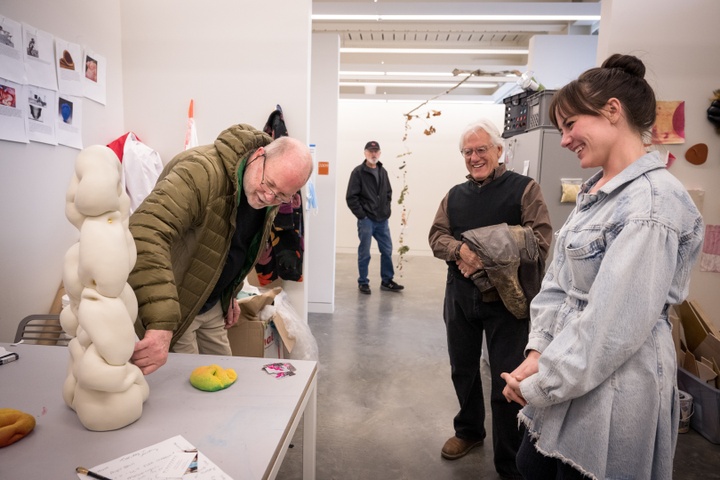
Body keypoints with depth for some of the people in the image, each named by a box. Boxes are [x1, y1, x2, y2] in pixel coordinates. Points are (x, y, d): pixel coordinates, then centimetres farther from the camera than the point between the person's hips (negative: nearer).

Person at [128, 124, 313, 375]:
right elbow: (146, 234, -44)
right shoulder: (202, 171, -31)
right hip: (171, 306, -7)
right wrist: (161, 326, -52)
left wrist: (230, 295, 14)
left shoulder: (268, 196, -4)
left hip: (211, 304, 7)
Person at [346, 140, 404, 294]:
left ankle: (387, 281, 24)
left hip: (382, 220, 6)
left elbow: (389, 192, 21)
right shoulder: (358, 172, -7)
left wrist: (386, 209, 9)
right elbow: (351, 197, -11)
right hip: (366, 220, -6)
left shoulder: (383, 171, 11)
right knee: (364, 254, 3)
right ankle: (363, 282, 17)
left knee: (387, 251, 10)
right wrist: (361, 215, -12)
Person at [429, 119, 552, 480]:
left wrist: (488, 259, -22)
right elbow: (437, 236, 4)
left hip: (506, 297, -5)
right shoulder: (455, 194, 11)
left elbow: (539, 239, -13)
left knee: (507, 380, 3)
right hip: (460, 295, 5)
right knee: (463, 368, 19)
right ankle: (469, 430, 43)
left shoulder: (524, 188, -5)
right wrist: (461, 250, -18)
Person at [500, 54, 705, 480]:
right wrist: (538, 354, -2)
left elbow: (613, 324, -24)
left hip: (613, 384, -8)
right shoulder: (596, 192, 8)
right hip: (573, 372, 8)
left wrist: (539, 384, -15)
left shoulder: (652, 201, -21)